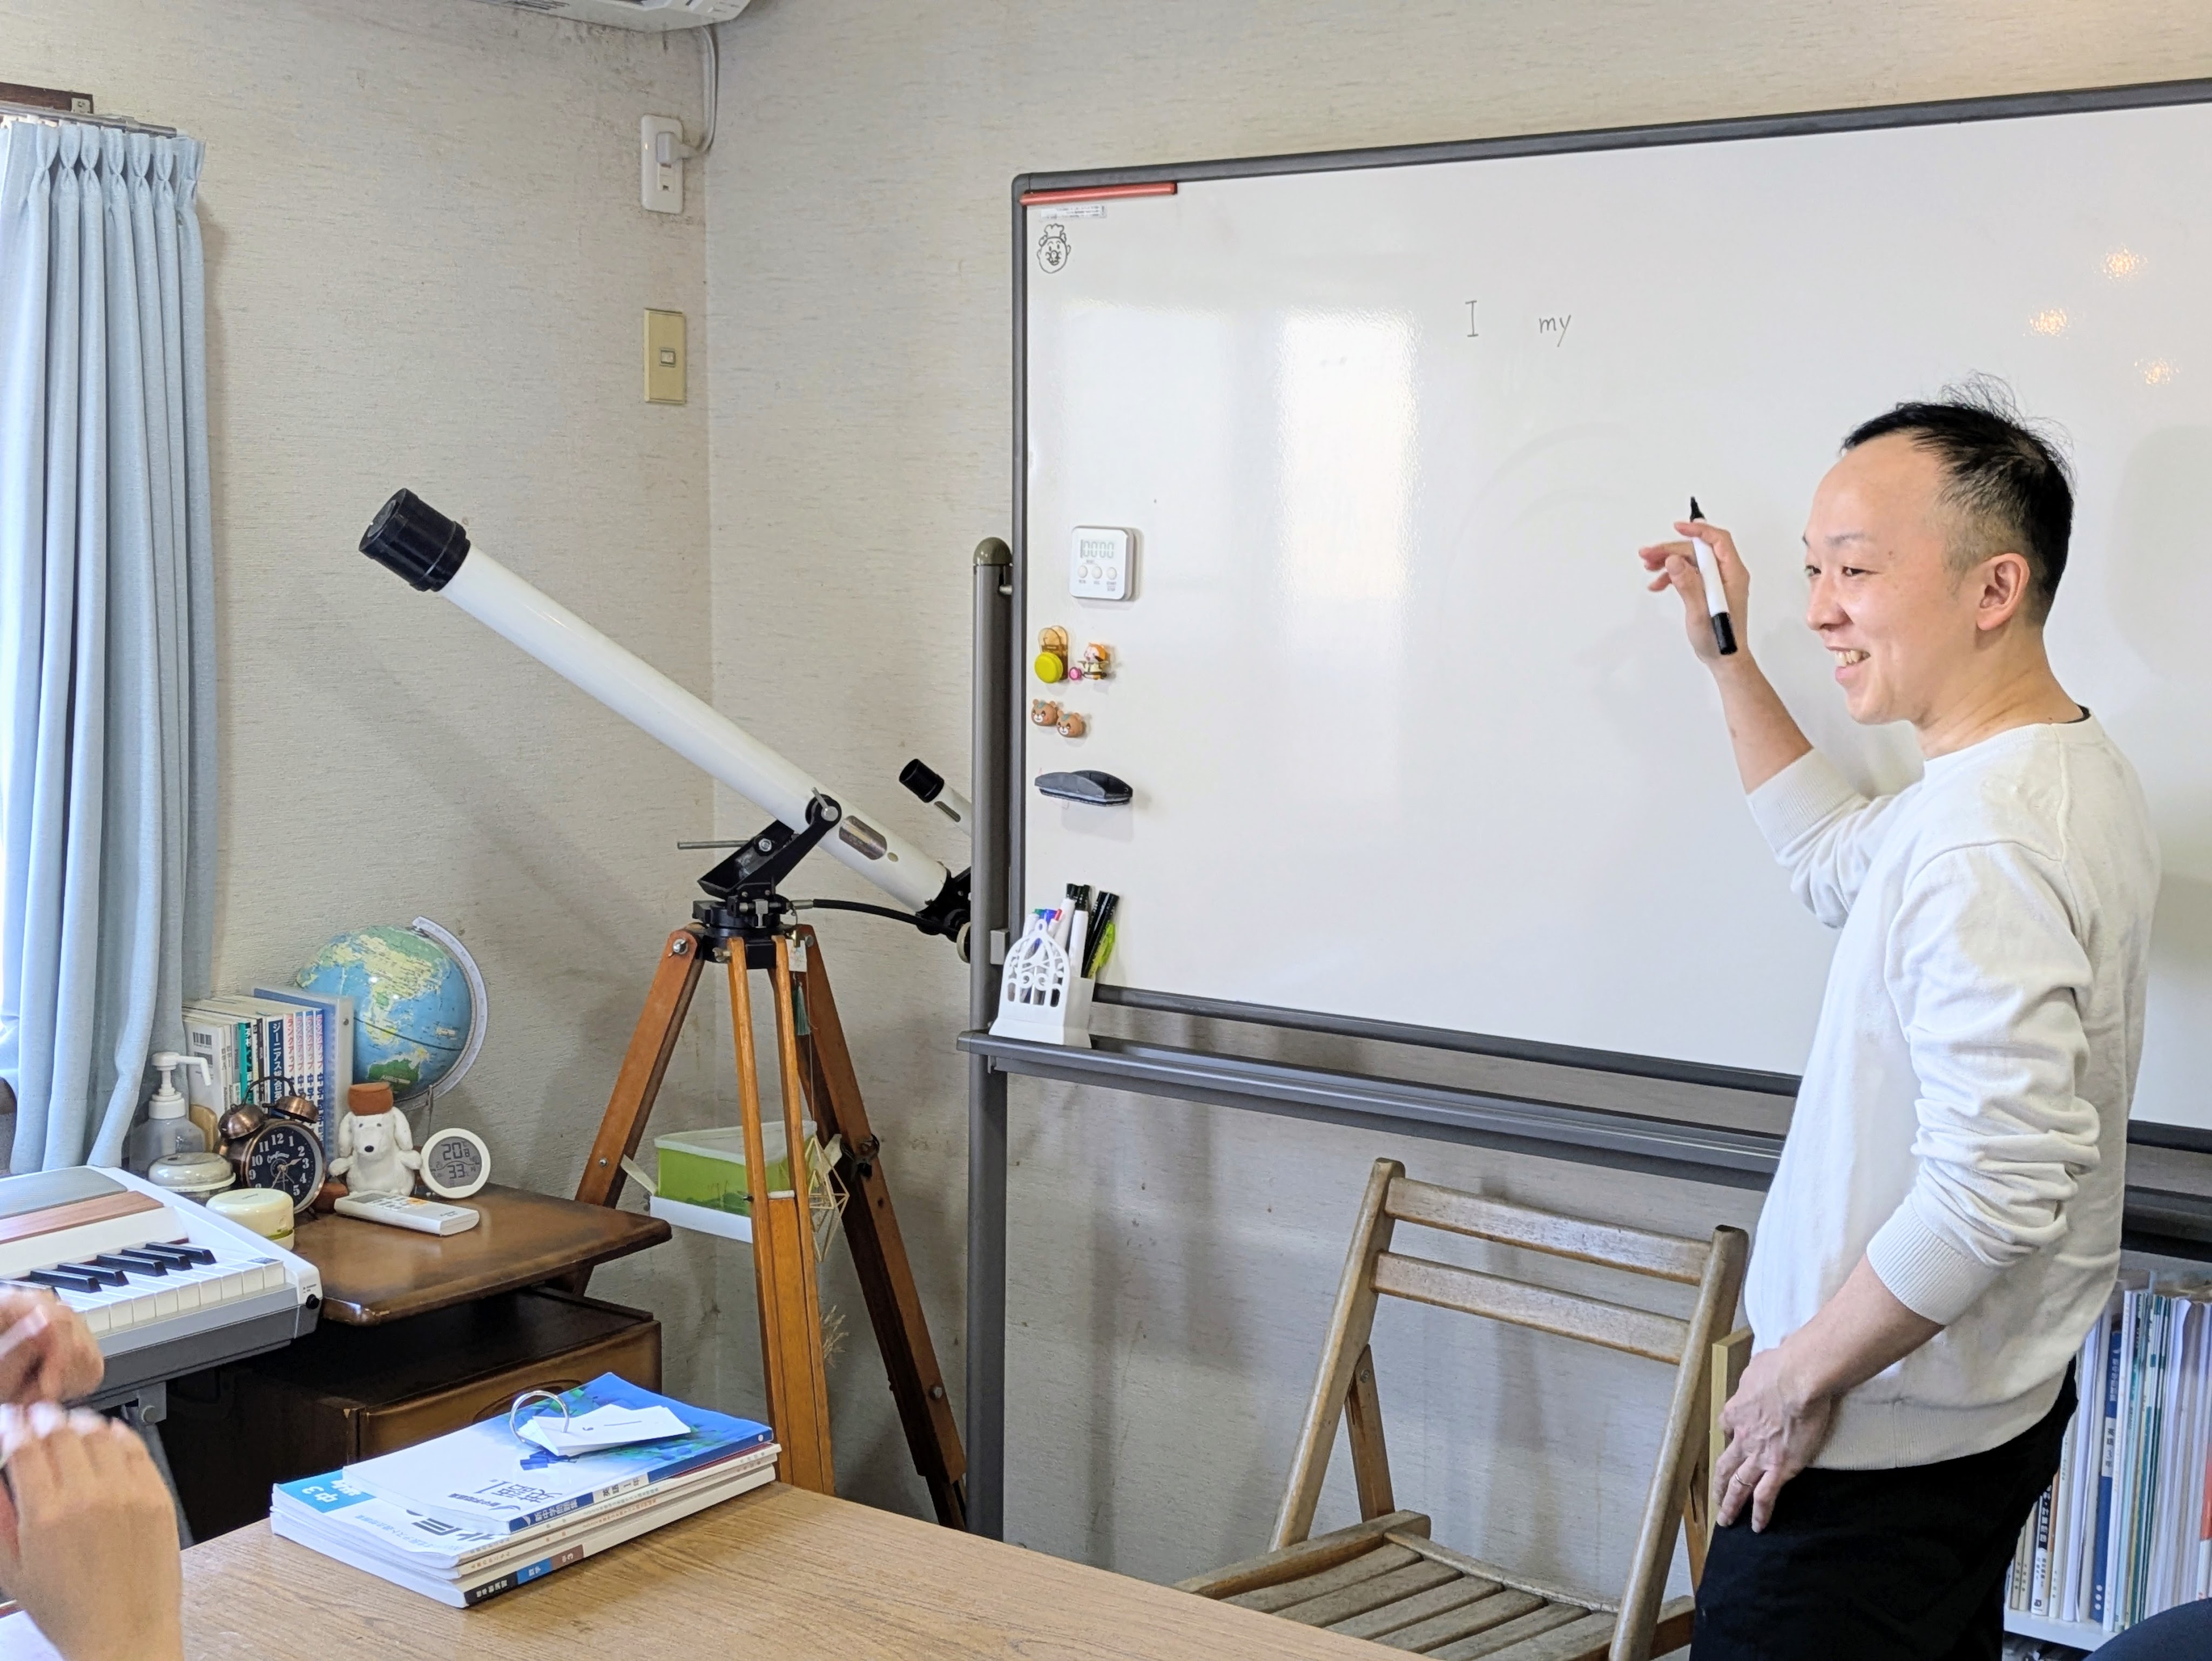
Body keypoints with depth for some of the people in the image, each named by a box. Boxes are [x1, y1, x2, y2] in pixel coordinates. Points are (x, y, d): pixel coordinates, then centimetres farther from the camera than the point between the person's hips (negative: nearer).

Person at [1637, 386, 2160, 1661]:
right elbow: (1839, 863, 24)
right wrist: (1728, 655, 21)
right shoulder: (2075, 766, 5)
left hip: (1891, 1441, -10)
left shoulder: (1981, 841, -28)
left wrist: (1806, 1369, -19)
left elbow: (1995, 1194, -32)